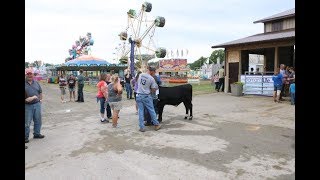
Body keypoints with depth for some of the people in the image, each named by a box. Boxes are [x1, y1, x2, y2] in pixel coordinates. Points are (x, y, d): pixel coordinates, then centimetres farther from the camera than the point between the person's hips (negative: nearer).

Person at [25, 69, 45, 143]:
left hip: (37, 104, 4)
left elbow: (40, 92, 19)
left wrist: (40, 99, 9)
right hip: (27, 106, -4)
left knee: (38, 120, 13)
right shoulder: (25, 84, -4)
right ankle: (26, 137, 13)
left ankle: (37, 134, 27)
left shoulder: (36, 83, 11)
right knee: (27, 122, 2)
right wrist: (26, 99, -17)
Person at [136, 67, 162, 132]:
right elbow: (153, 90, -5)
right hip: (146, 96, -3)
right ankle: (156, 125, 20)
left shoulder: (140, 75, 1)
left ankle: (142, 127, 10)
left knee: (141, 111, 7)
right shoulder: (152, 78, -10)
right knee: (151, 111, 8)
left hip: (139, 95, 4)